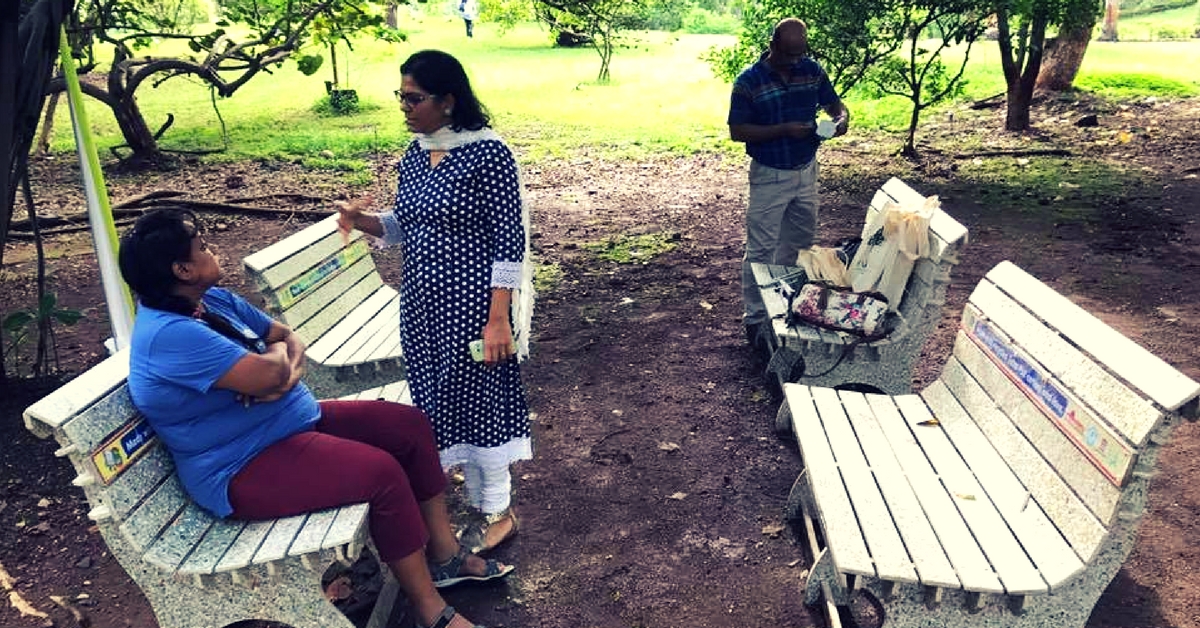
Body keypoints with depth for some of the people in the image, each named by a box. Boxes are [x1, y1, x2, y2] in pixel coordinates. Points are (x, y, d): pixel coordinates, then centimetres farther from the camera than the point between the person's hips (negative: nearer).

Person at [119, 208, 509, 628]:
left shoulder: (214, 300, 7)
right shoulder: (167, 334, -24)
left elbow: (289, 339, 12)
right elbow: (267, 374, -31)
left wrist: (287, 373, -13)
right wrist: (275, 353, -6)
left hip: (298, 419, 10)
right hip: (245, 470, -10)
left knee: (410, 425, 0)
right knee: (383, 472, -26)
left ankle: (445, 555, 12)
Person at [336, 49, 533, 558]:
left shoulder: (488, 154, -14)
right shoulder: (414, 155, 8)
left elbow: (509, 242, -15)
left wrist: (498, 319, -19)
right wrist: (364, 221, -4)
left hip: (472, 306, -7)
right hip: (422, 305, 8)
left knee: (478, 401, 4)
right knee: (442, 403, 15)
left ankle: (498, 512, 25)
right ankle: (479, 501, 34)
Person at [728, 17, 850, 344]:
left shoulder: (812, 69, -2)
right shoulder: (749, 81, -16)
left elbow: (833, 103, 9)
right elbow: (737, 131, -16)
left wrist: (842, 117, -15)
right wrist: (784, 129, -25)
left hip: (806, 171, 6)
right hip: (770, 176, -5)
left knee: (800, 242, 19)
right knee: (761, 249, -1)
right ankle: (754, 317, 9)